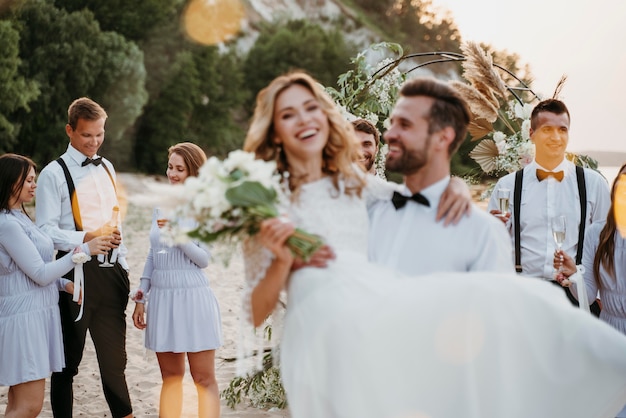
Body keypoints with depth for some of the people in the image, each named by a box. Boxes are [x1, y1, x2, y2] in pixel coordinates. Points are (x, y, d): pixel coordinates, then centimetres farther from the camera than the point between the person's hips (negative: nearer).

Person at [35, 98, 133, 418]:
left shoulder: (106, 168, 15)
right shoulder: (54, 174, -5)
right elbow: (46, 231, -12)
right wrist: (88, 238, -24)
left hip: (110, 273, 5)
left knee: (115, 359, 7)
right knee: (68, 362, 7)